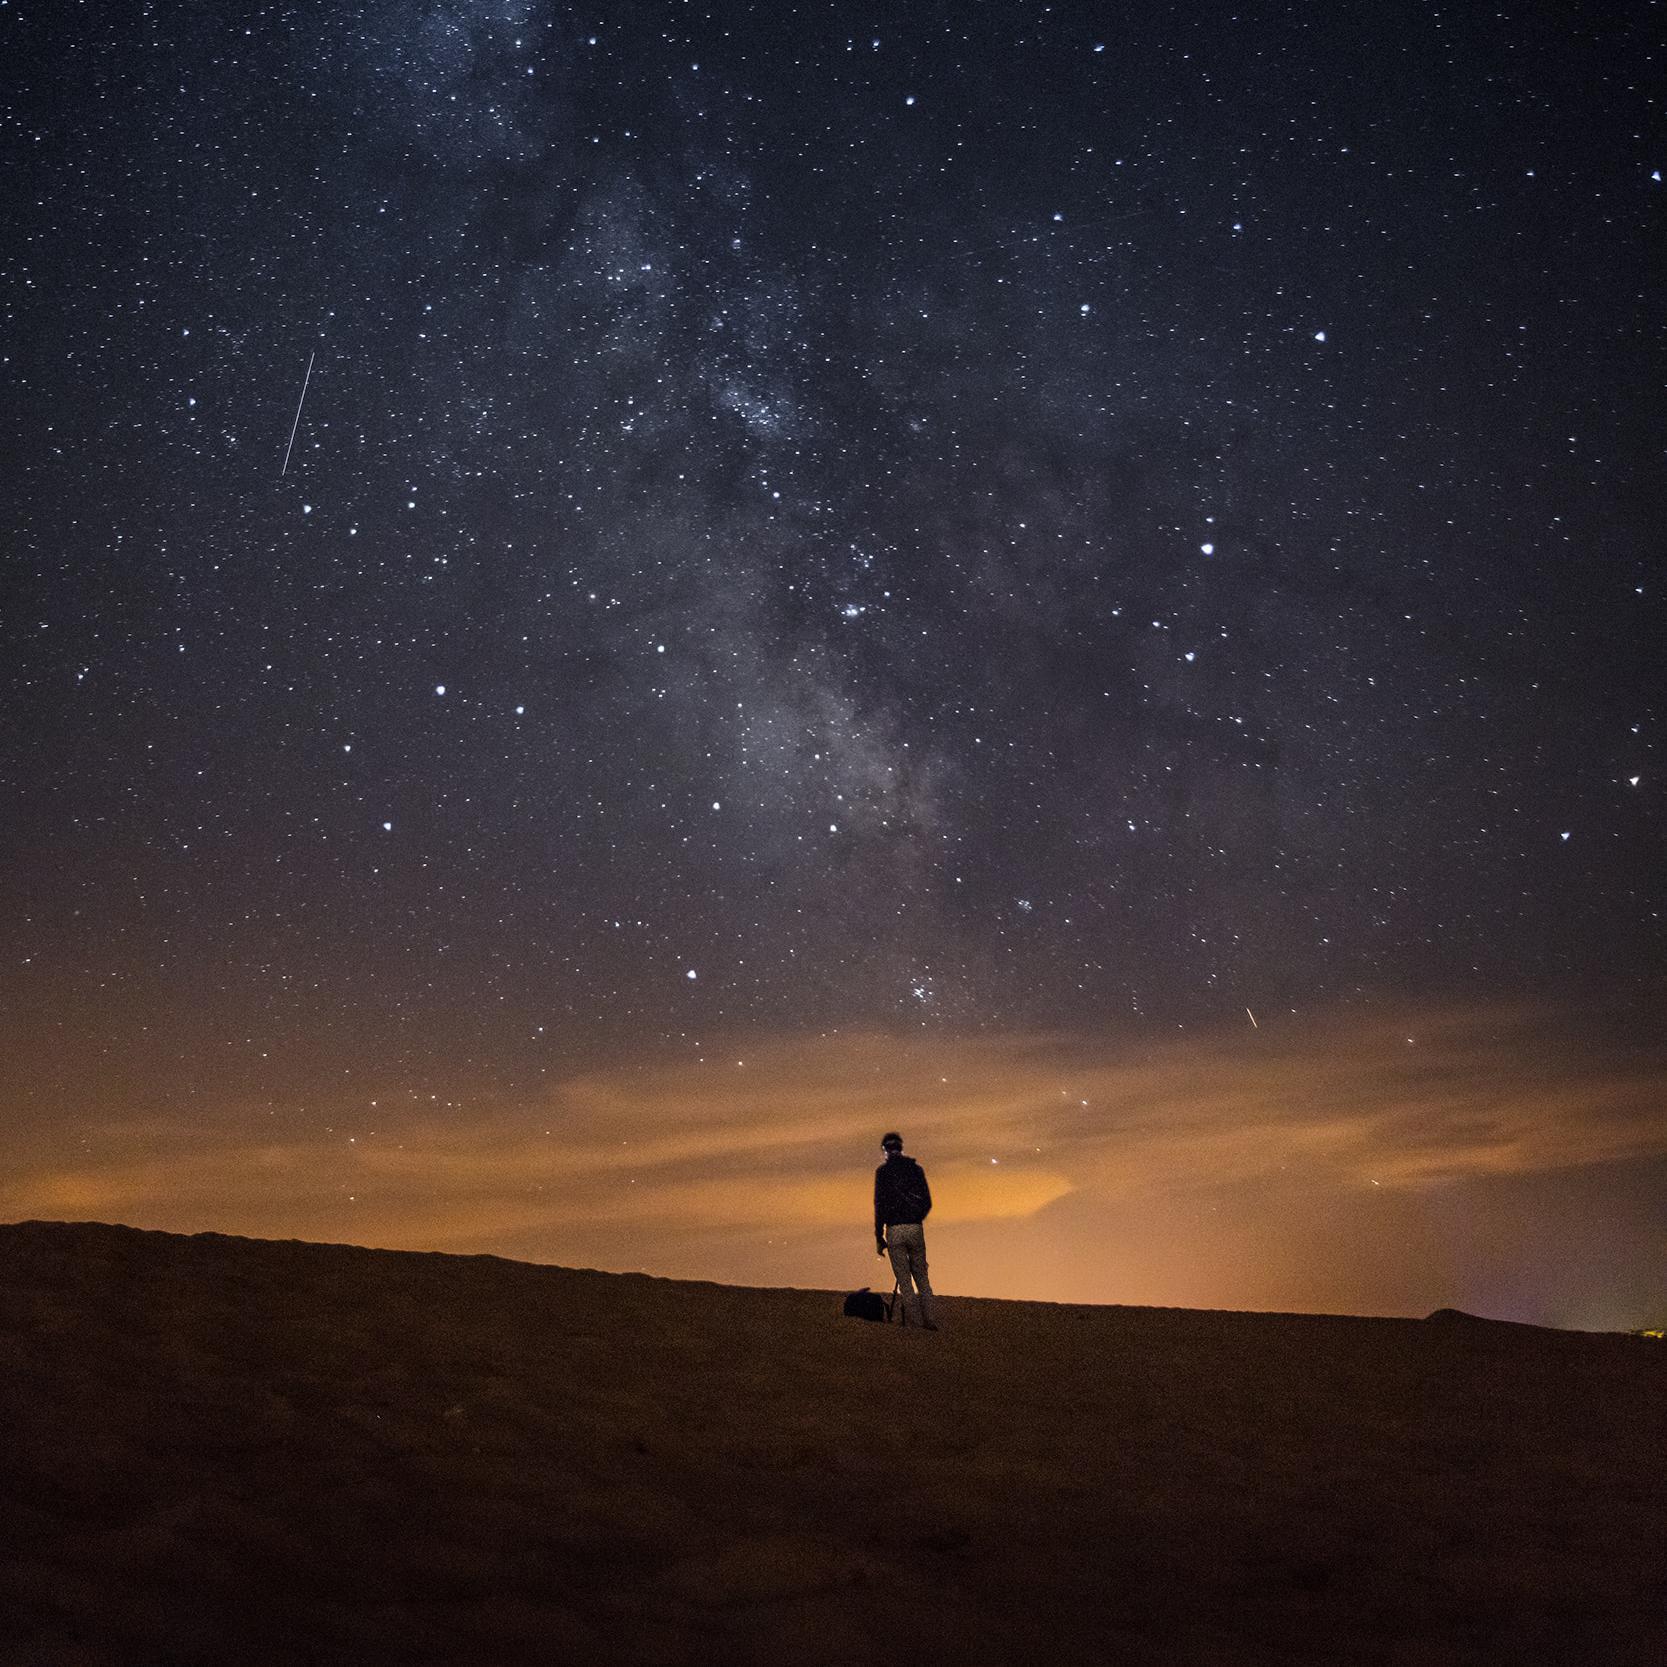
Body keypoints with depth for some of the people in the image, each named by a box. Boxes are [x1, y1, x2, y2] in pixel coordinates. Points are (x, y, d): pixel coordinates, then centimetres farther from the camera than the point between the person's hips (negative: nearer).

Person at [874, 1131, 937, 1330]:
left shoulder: (883, 1171, -3)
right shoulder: (916, 1168, 8)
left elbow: (880, 1205, -8)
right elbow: (927, 1202, 10)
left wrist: (879, 1237, -4)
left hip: (894, 1230, -3)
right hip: (916, 1229, 3)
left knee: (904, 1279, 3)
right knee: (921, 1276, 13)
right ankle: (928, 1320, 9)